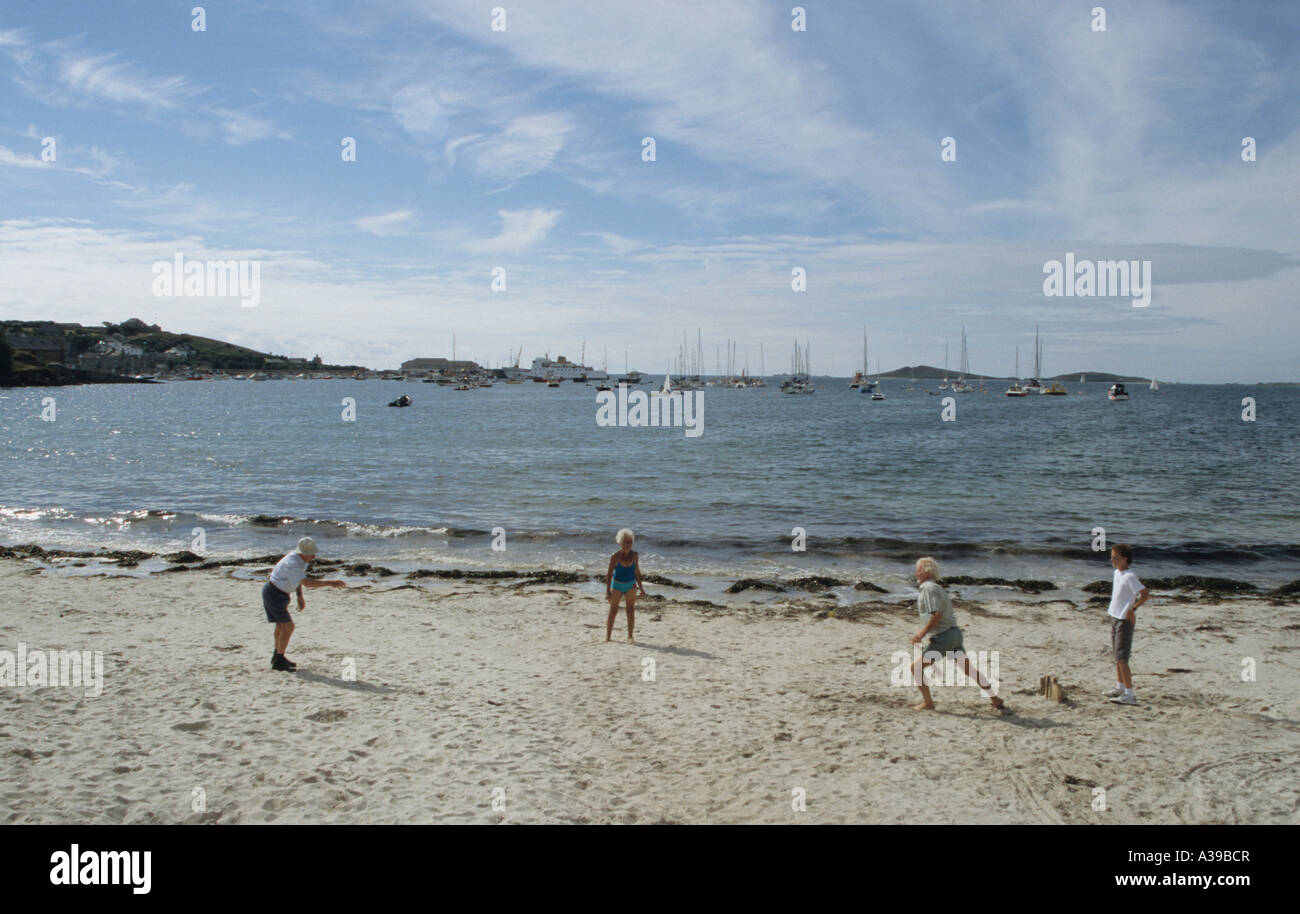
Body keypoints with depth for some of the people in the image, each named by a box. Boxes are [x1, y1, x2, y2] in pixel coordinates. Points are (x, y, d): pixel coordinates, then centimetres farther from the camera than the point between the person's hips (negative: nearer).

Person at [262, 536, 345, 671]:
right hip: (274, 593, -10)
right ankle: (279, 661, -1)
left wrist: (300, 597, 6)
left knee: (281, 625, 23)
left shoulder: (301, 559, -1)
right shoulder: (292, 564, -31)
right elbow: (306, 582, -42)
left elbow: (299, 579, 14)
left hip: (279, 593, 10)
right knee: (288, 627, -10)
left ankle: (277, 656, 40)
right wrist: (330, 583, -44)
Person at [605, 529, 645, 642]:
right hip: (617, 585, -3)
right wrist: (608, 591, -14)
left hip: (631, 585, 3)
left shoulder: (634, 555, -1)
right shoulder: (615, 556, -12)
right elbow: (609, 574, -9)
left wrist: (641, 588, 10)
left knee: (631, 610, 1)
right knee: (613, 611, 2)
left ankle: (630, 636, 7)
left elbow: (636, 573, 9)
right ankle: (607, 636, 11)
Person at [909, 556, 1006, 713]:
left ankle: (927, 703, 3)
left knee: (916, 667, 0)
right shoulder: (938, 587, 17)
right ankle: (996, 701, 18)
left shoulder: (929, 588, -12)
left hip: (942, 637, -9)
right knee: (969, 669, 14)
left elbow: (938, 614, -22)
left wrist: (923, 633, -16)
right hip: (955, 632, 9)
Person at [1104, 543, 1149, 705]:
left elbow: (1146, 594, -23)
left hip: (1124, 620, -9)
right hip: (1115, 618, 9)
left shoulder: (1129, 576, -17)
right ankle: (1120, 687, 28)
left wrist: (1132, 609, -20)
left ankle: (1129, 694, -6)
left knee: (1121, 658, -9)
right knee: (1117, 656, 17)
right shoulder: (1117, 573, 10)